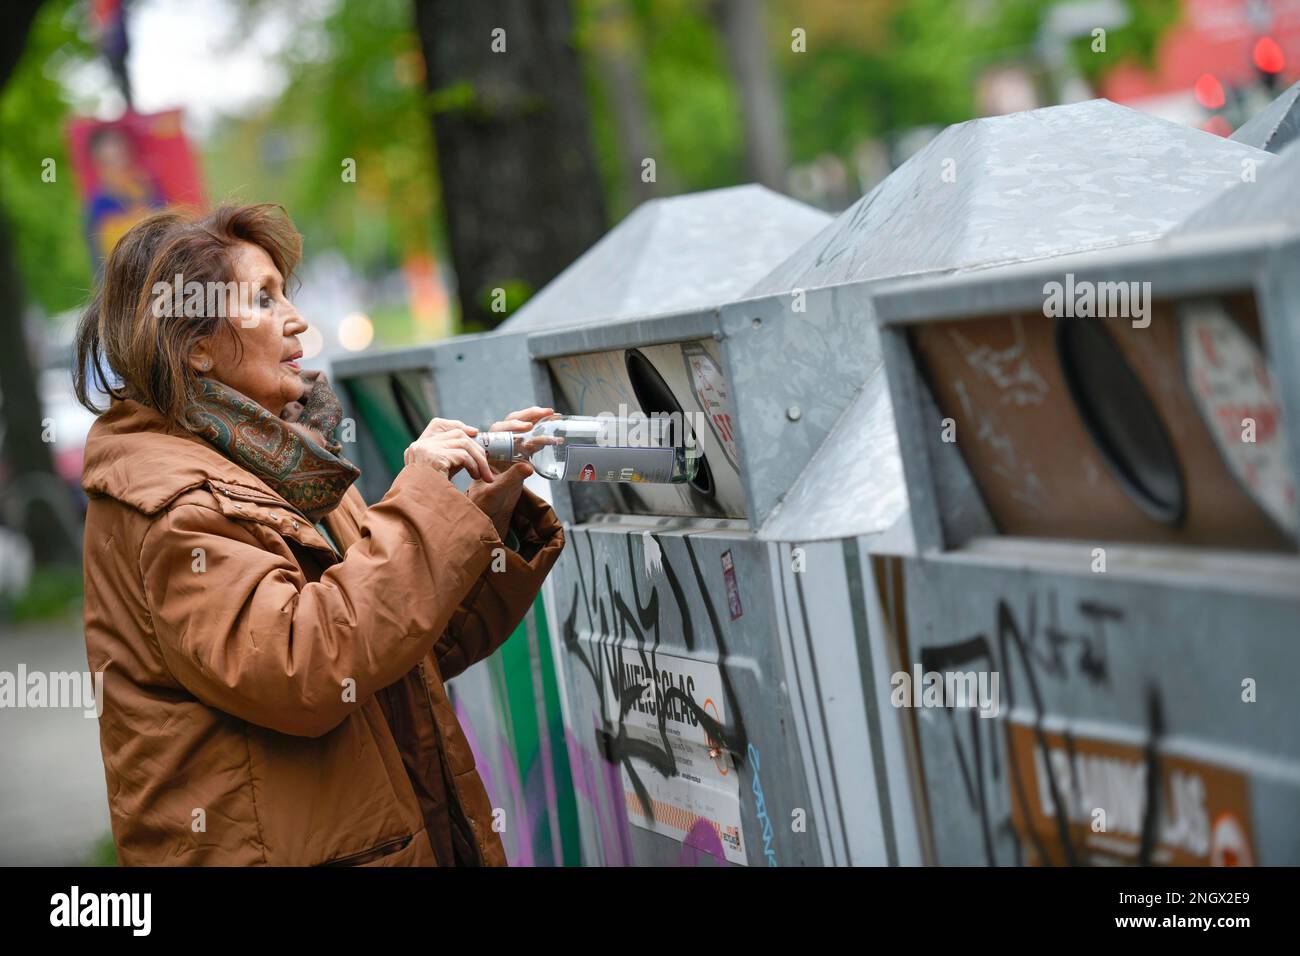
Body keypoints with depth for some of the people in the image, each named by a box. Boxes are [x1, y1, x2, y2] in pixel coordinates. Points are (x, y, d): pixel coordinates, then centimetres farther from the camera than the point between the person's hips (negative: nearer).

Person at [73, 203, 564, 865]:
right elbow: (299, 672, -28)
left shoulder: (285, 469, 12)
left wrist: (491, 508, -1)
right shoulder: (166, 502, -15)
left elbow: (419, 650, 12)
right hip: (285, 851, -8)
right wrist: (421, 501, -21)